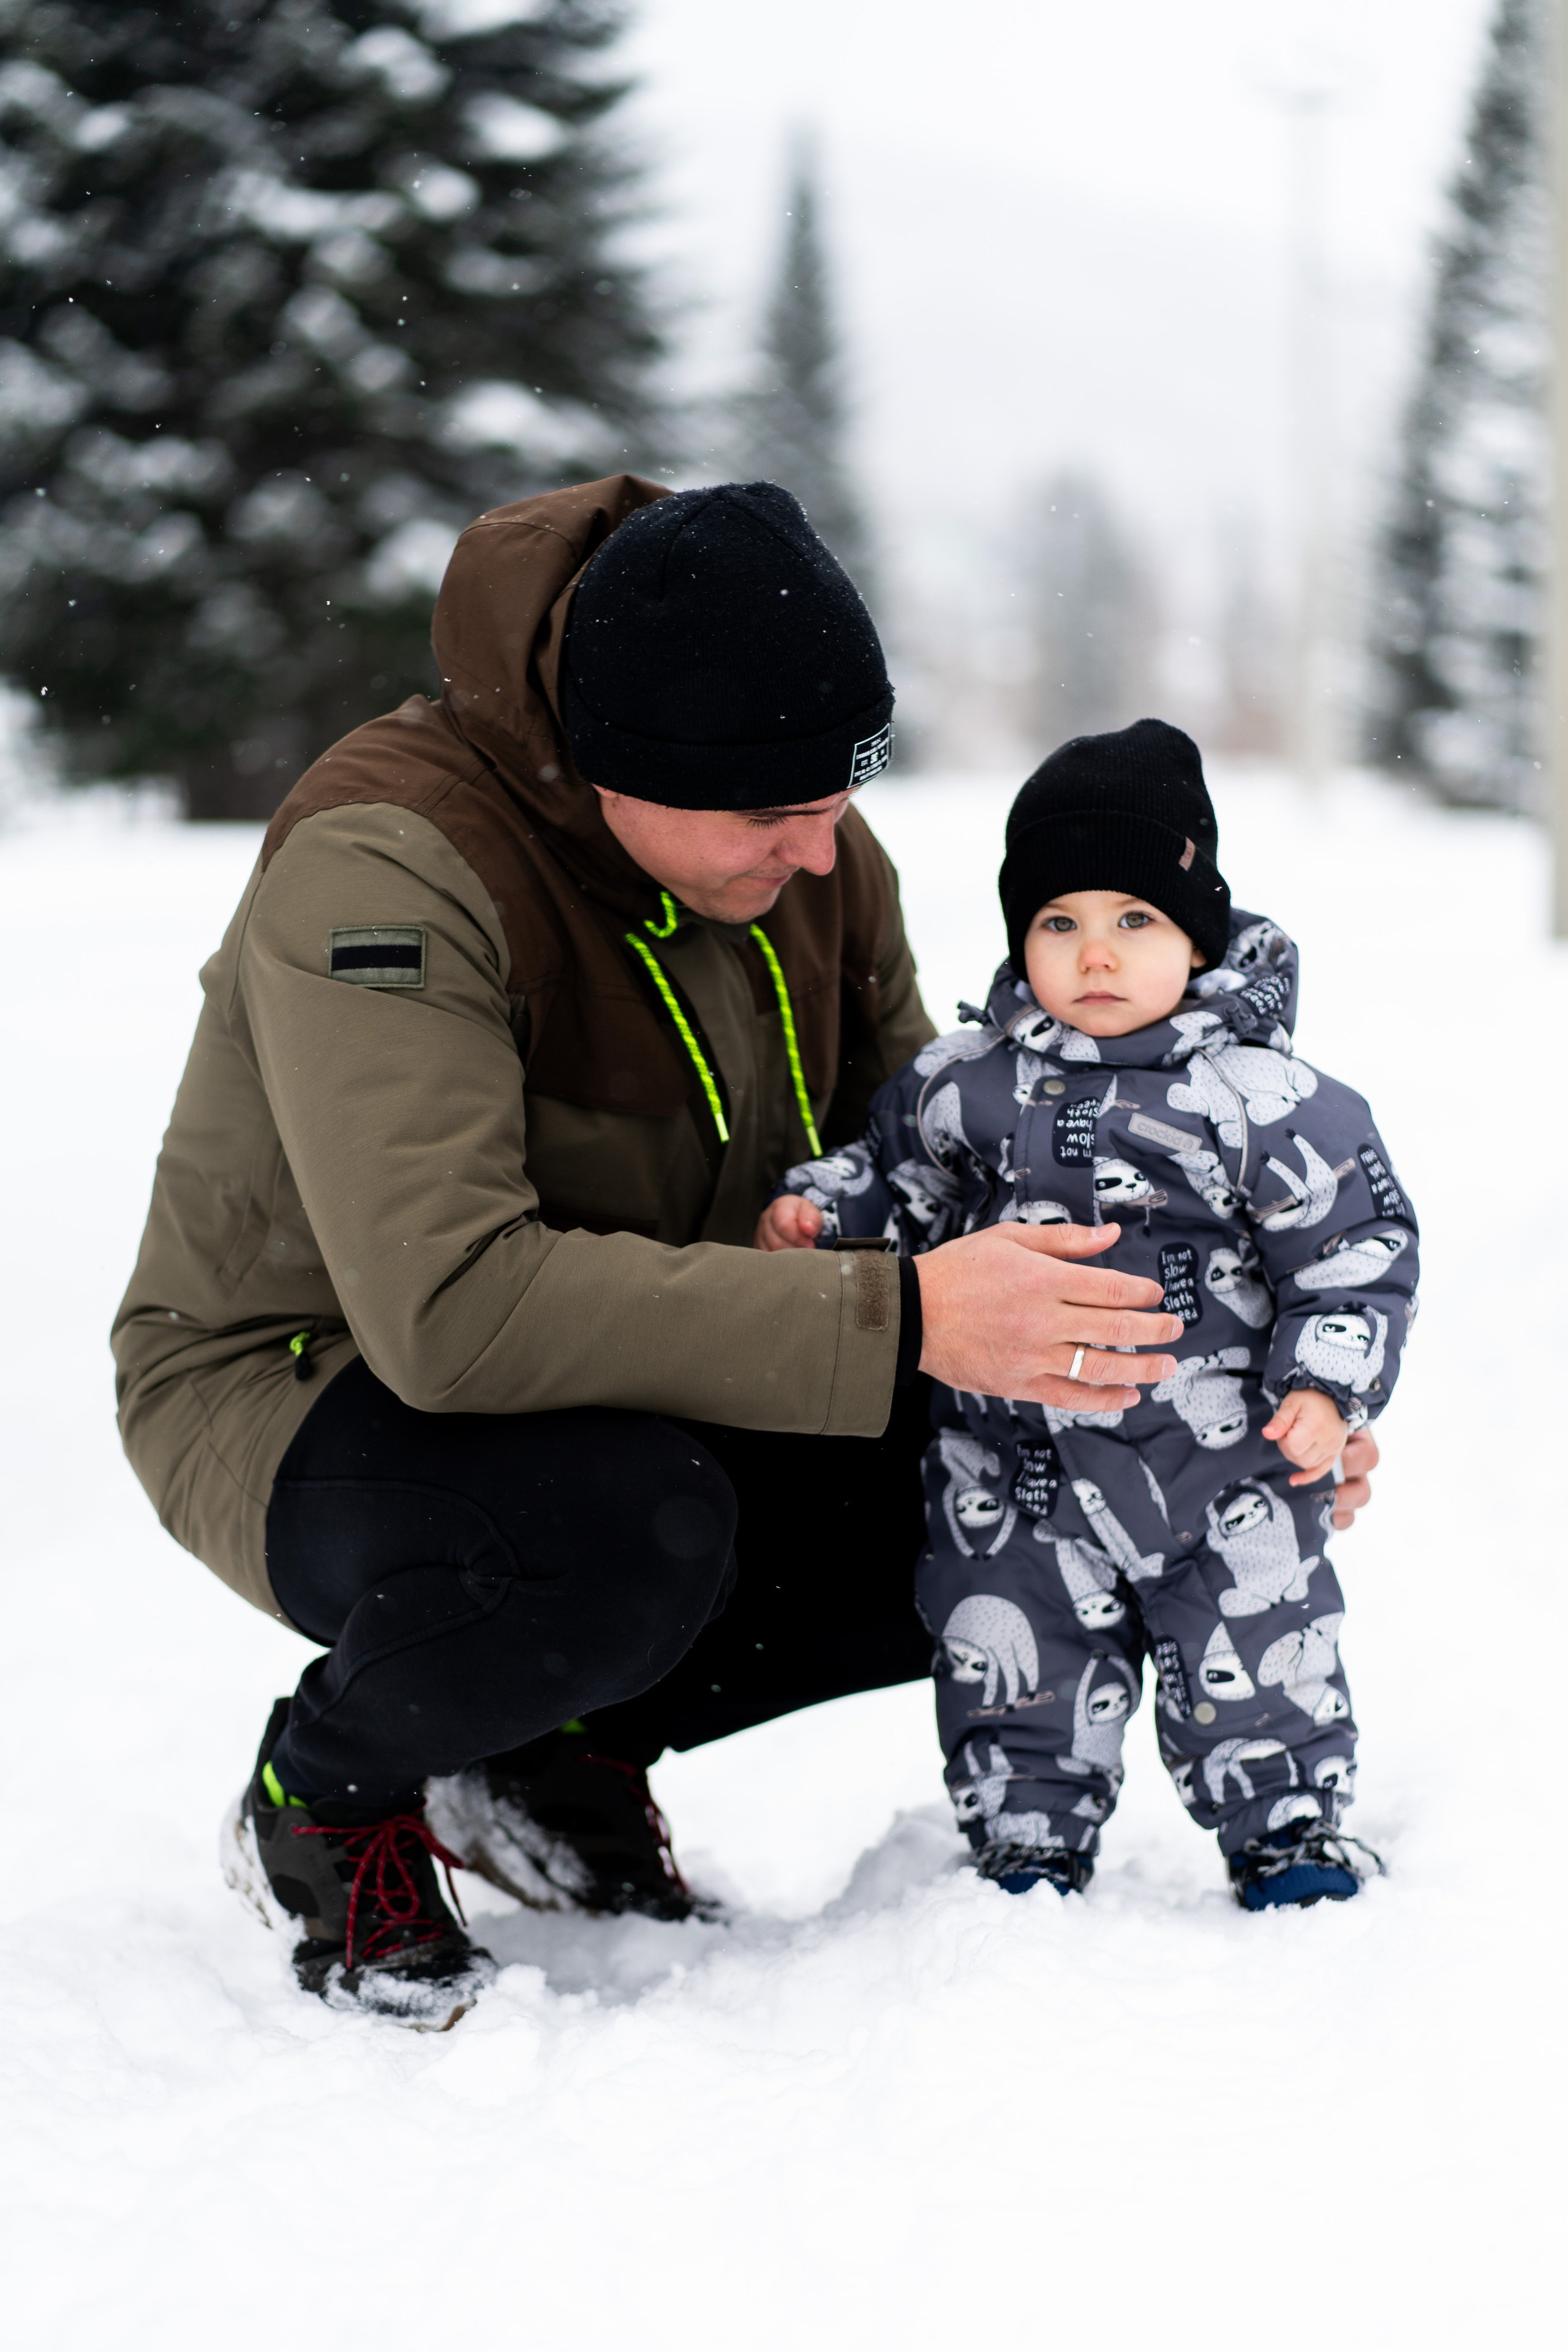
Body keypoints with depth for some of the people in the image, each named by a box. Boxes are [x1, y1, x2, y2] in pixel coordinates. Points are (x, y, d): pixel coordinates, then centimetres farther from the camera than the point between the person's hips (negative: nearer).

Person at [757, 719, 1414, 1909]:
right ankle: (1026, 1845, 26)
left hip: (1225, 1464, -2)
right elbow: (896, 1186, 15)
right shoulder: (965, 1087, -1)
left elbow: (1359, 1248, -5)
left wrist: (1328, 1385, -11)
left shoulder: (1271, 1098, -9)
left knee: (1256, 1660, 8)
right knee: (1015, 1667, 9)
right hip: (1019, 1471, 2)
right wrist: (814, 1210, -2)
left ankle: (1292, 1824, 27)